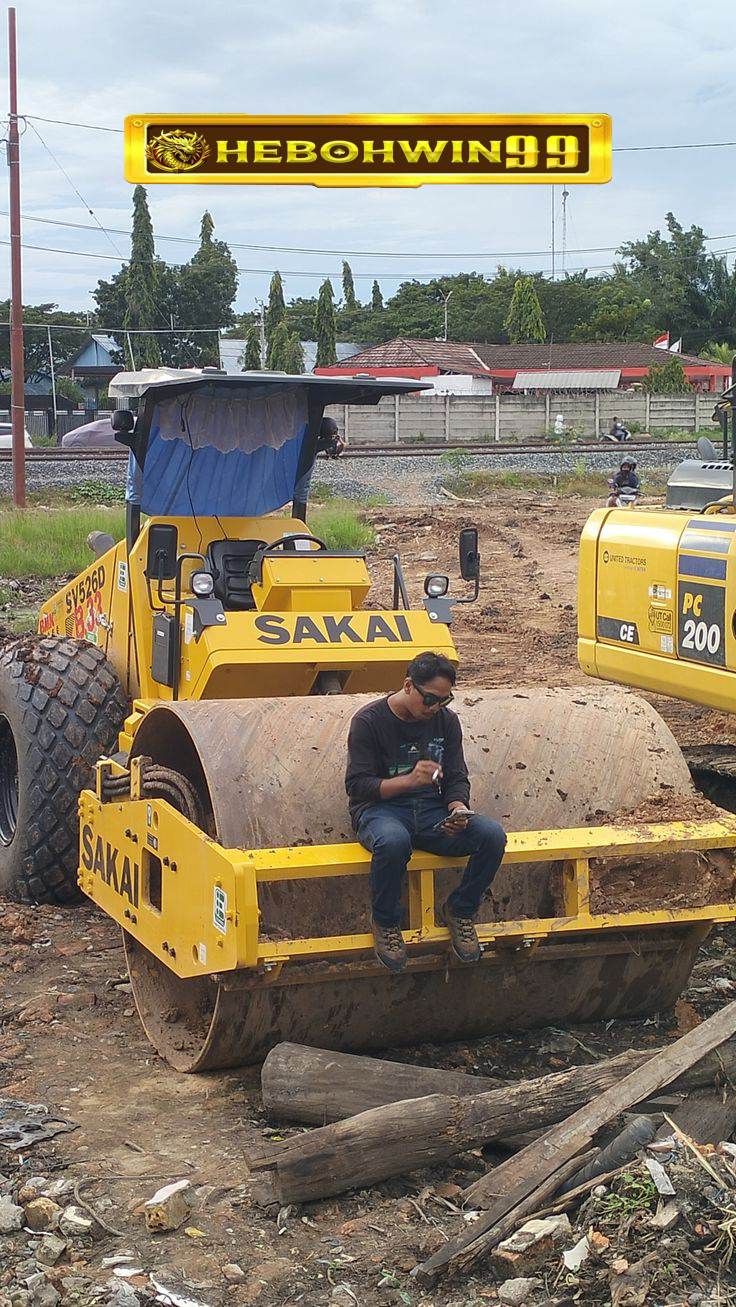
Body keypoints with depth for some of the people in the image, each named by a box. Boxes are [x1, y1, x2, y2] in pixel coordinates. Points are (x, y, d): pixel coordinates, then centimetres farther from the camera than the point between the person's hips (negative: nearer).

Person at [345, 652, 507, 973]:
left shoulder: (446, 721, 8)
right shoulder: (369, 721, -7)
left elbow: (457, 777, 10)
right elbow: (357, 785, -11)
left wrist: (457, 808, -14)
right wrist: (408, 780, -26)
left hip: (431, 812, 5)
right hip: (380, 808, -4)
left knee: (492, 835, -23)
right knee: (393, 841, -42)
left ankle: (460, 911, 2)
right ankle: (385, 922, -14)